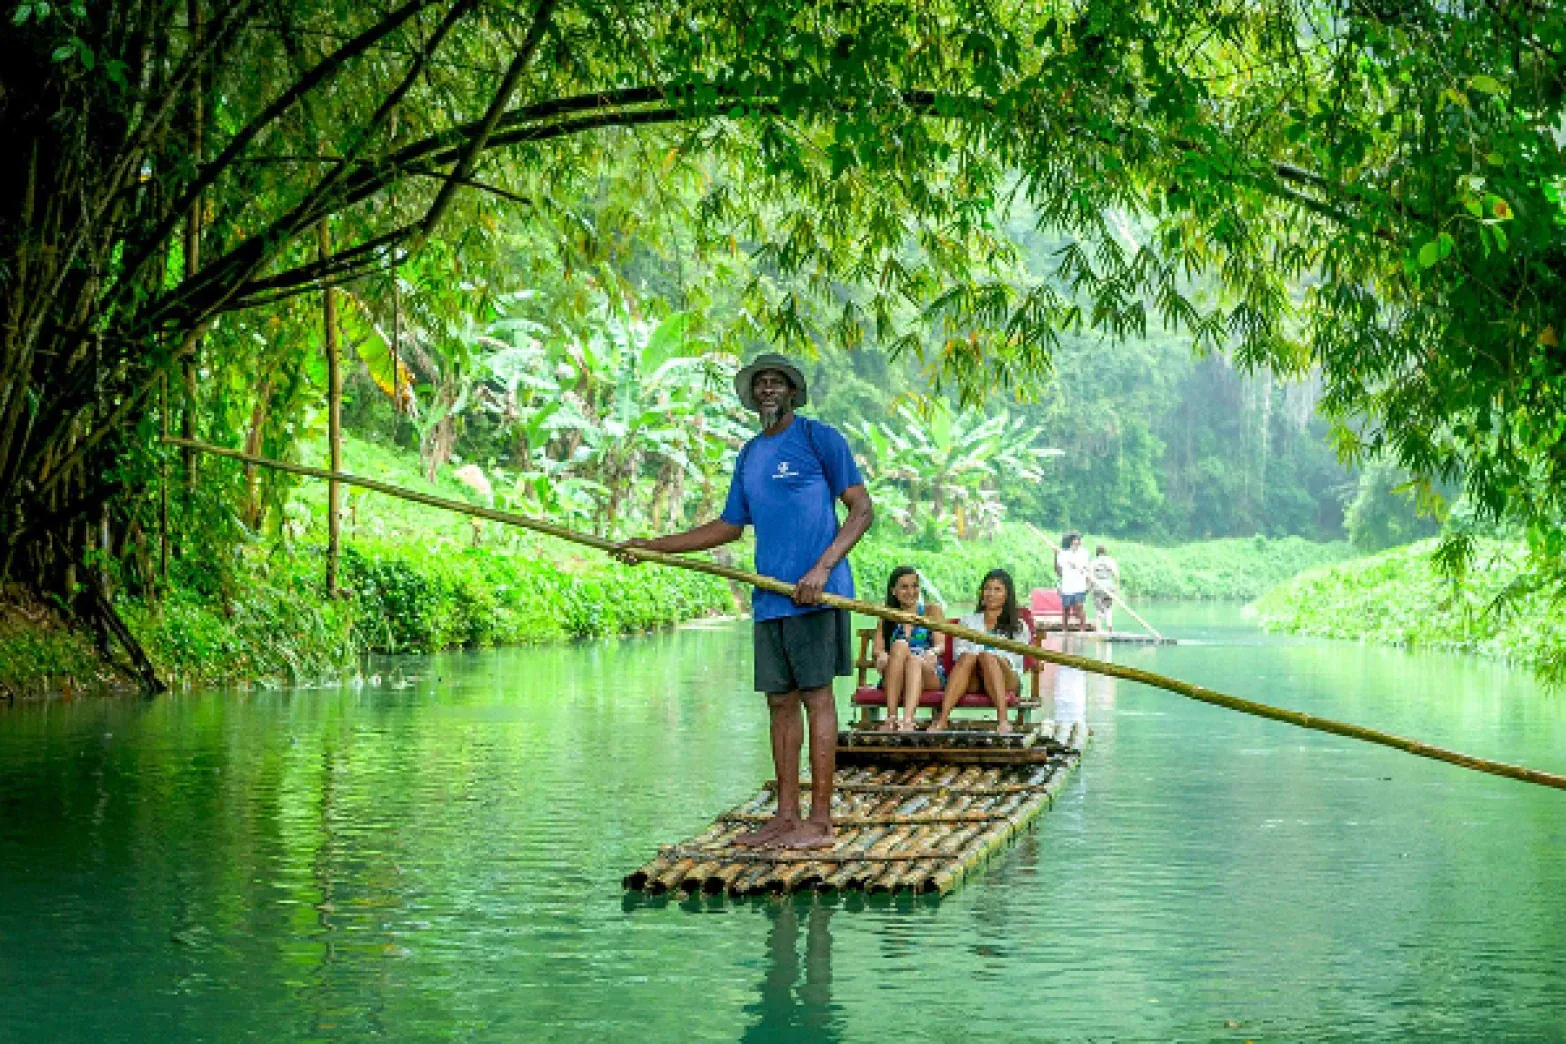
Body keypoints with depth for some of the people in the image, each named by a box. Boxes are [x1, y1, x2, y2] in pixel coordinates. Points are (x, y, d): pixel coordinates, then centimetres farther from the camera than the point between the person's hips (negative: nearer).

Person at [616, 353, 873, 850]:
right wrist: (654, 546, 23)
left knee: (817, 697, -7)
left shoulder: (819, 438, -2)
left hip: (813, 593, -7)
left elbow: (862, 509, -6)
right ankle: (786, 815, 14)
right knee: (780, 701, 8)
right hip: (769, 596, 7)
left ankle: (820, 822, -5)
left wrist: (823, 568, -17)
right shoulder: (750, 454, 19)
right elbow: (730, 526, 27)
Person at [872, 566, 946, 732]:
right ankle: (891, 718, -42)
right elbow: (877, 648, 3)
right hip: (894, 681, 1)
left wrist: (933, 652, -27)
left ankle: (908, 720, -59)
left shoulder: (931, 610, 14)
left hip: (930, 676, -1)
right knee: (899, 645, -31)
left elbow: (941, 644, -1)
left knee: (915, 660, -35)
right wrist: (881, 655, -23)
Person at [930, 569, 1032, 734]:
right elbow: (959, 650, 12)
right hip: (973, 680, 1)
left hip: (1005, 679, -1)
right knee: (968, 657, -33)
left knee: (987, 657, -34)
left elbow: (1015, 658, 5)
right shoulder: (968, 621, 28)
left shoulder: (1018, 627, 22)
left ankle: (1003, 720, -51)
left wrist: (996, 659, -16)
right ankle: (941, 719, -52)